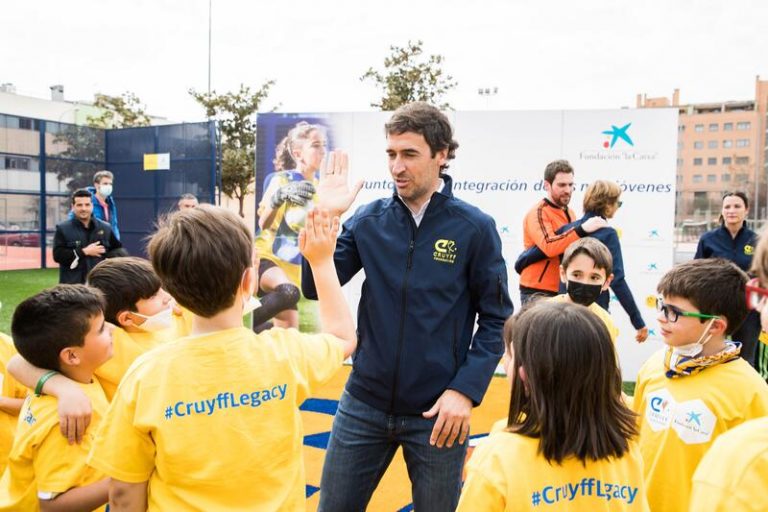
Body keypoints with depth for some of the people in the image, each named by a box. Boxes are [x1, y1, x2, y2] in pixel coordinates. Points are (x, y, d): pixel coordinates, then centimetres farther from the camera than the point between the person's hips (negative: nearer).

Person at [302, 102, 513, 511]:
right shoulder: (368, 219, -1)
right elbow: (316, 290, -4)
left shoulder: (475, 227, -8)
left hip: (436, 412, -2)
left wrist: (466, 390, -13)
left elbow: (496, 318, -4)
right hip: (363, 404, 3)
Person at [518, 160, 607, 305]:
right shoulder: (538, 213, -13)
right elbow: (549, 246, -31)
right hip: (538, 293, -9)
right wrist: (582, 229, -35)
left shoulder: (568, 212, 14)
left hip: (562, 292, 9)